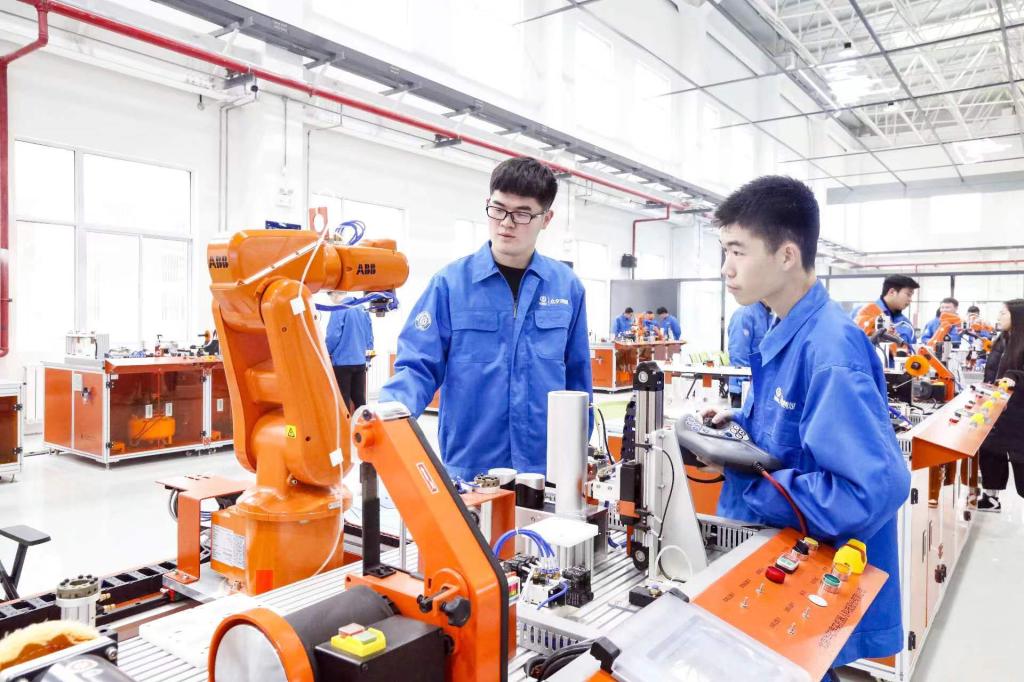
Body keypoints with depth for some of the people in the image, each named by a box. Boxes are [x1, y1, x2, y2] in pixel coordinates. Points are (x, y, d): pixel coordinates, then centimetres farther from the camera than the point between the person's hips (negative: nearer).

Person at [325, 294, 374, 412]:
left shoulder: (339, 310, -11)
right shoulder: (362, 309, 10)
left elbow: (333, 336, -16)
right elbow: (369, 335, 14)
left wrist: (325, 353, 1)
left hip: (343, 361, -6)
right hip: (360, 361, 6)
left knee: (343, 399, 3)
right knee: (359, 398, 12)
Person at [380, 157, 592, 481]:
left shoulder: (567, 287, 2)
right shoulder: (450, 282, -6)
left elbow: (577, 377, 9)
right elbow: (418, 367, -7)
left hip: (546, 470, 2)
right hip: (468, 468, -2)